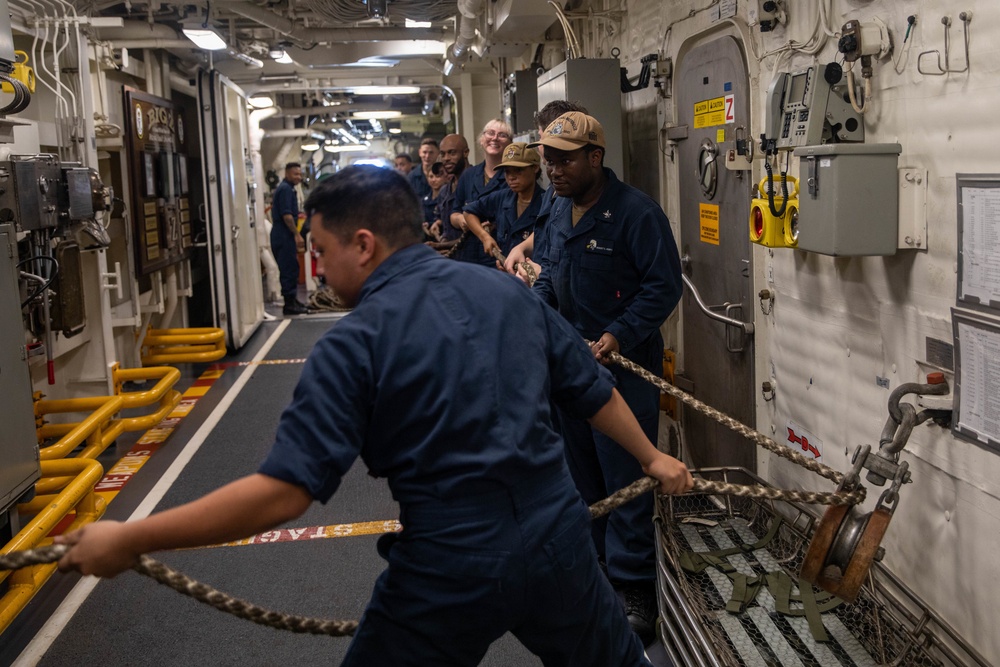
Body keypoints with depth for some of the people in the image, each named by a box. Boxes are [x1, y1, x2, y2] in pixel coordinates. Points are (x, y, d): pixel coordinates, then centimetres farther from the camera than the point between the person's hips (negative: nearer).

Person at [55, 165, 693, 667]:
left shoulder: (355, 343, -13)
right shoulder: (510, 292, 3)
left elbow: (283, 492, -20)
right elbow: (596, 391, 13)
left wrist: (128, 540, -13)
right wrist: (651, 455, 31)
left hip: (450, 570, -4)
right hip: (557, 542, 5)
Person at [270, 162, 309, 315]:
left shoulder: (285, 188, 19)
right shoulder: (286, 189, -13)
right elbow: (286, 215, -21)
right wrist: (297, 234, -18)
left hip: (283, 235, 10)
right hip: (284, 235, -10)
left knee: (290, 269, 15)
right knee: (289, 269, -7)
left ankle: (291, 300, 22)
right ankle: (289, 304, -5)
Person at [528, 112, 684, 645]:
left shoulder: (636, 212, -18)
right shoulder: (558, 211, 7)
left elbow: (665, 285, -19)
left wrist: (620, 334, -26)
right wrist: (538, 307, -1)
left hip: (624, 364, -8)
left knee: (625, 477, -3)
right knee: (579, 469, 20)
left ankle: (634, 587, 8)